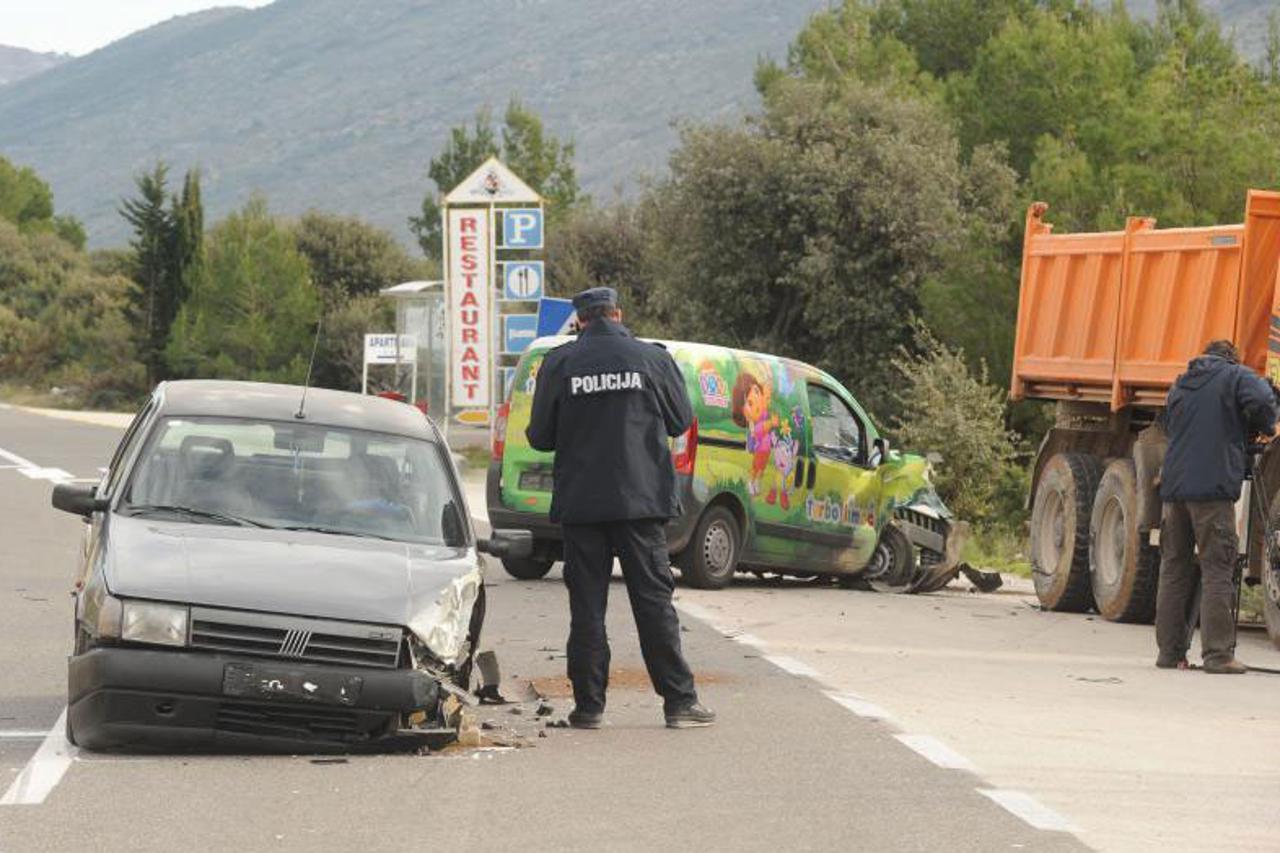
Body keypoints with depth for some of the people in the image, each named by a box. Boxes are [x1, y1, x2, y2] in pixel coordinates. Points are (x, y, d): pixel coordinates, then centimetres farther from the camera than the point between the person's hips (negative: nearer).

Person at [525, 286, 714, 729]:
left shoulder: (559, 363, -1)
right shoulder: (652, 358, 0)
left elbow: (540, 436, 2)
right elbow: (680, 421, 10)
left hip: (581, 501, 0)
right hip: (641, 498, 0)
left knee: (586, 604, 5)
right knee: (654, 599, 3)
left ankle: (589, 704, 4)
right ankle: (679, 701, 1)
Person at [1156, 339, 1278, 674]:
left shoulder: (1181, 385, 22)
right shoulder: (1236, 377, 4)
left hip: (1174, 485, 6)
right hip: (1213, 486, -6)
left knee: (1174, 568, 10)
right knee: (1217, 570, -4)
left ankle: (1170, 651, 9)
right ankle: (1218, 653, -9)